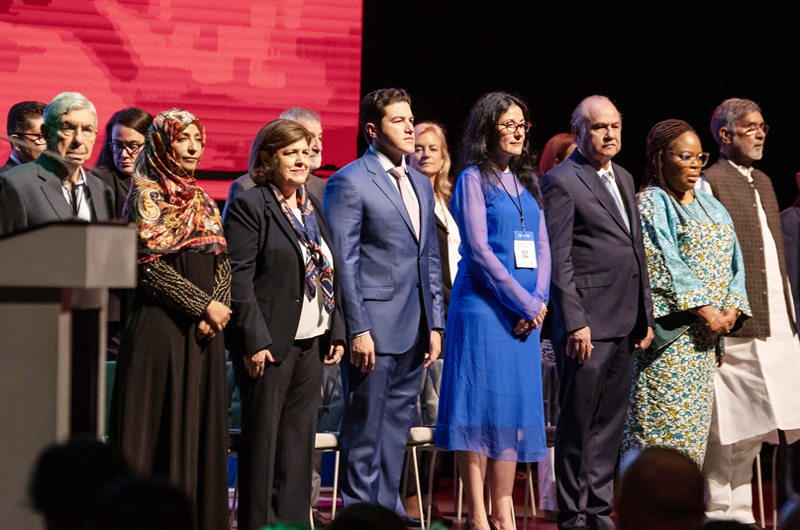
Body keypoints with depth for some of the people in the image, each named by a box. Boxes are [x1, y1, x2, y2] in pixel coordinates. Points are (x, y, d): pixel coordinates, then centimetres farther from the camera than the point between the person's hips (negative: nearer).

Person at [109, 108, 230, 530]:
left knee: (202, 427, 5)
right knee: (161, 427, -6)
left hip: (204, 331, 6)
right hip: (160, 326, -6)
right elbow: (152, 265, -13)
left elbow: (222, 264, 13)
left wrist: (219, 309, -5)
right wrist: (204, 305, -12)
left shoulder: (203, 203, 17)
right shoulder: (146, 198, -4)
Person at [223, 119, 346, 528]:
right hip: (270, 342, -7)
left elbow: (330, 274, 19)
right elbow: (238, 277, -13)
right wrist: (255, 341, -17)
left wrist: (336, 331, 12)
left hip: (311, 342, 7)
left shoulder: (313, 207, 16)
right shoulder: (249, 206, -7)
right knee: (263, 437, -2)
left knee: (299, 437, 9)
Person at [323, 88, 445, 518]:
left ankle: (389, 509, 21)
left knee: (397, 429, 13)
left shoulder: (420, 184, 16)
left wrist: (435, 324, 13)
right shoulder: (349, 183, -8)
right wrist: (357, 330, -16)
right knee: (364, 432, -1)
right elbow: (343, 262, -12)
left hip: (414, 331, 7)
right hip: (373, 328, -7)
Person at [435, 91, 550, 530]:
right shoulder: (474, 179, -4)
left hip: (525, 310, 7)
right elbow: (478, 251, -11)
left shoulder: (526, 181, 16)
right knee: (480, 407, -6)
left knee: (516, 407, 5)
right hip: (482, 307, -7)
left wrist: (539, 300, -2)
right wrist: (525, 303, -11)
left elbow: (542, 247, 14)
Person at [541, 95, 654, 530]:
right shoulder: (562, 181, -7)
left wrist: (645, 316, 17)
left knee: (610, 420, 11)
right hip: (587, 322, -8)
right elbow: (558, 259, -12)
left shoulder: (623, 178, 18)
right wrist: (575, 322, -18)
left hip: (624, 323, 8)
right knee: (579, 421, -2)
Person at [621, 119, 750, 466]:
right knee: (663, 423, -10)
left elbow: (732, 260, 13)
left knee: (695, 422, 6)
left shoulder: (709, 206, 18)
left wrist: (732, 308, -3)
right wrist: (705, 309, -18)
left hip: (707, 333, 7)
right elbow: (664, 267, -14)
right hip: (670, 332, -7)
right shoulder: (650, 204, -4)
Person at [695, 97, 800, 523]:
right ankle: (718, 512, 4)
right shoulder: (709, 183, -8)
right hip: (737, 326, -8)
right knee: (728, 430, -4)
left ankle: (739, 511, 16)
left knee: (751, 430, 9)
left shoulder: (763, 182, 18)